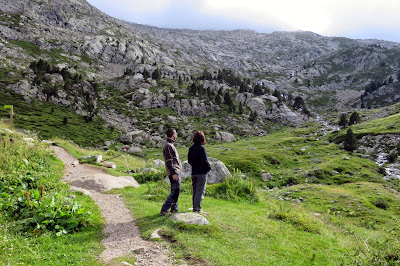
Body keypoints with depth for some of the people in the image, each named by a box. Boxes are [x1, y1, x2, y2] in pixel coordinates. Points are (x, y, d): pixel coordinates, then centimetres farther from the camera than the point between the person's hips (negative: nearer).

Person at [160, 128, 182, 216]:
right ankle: (164, 210, -11)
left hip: (176, 171, 10)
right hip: (174, 172, -10)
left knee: (176, 190, 13)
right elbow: (169, 161, -20)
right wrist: (173, 173, -22)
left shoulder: (170, 145, 18)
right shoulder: (168, 146, -14)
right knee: (175, 191, -11)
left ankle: (174, 208, 19)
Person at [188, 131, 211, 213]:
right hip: (201, 172, -7)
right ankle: (197, 208, -4)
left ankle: (195, 207, 20)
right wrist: (208, 168, -1)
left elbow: (189, 161, 11)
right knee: (200, 191, -2)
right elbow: (204, 161, -17)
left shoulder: (191, 148, 7)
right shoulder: (201, 148, -14)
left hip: (193, 172, 7)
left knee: (195, 191, 14)